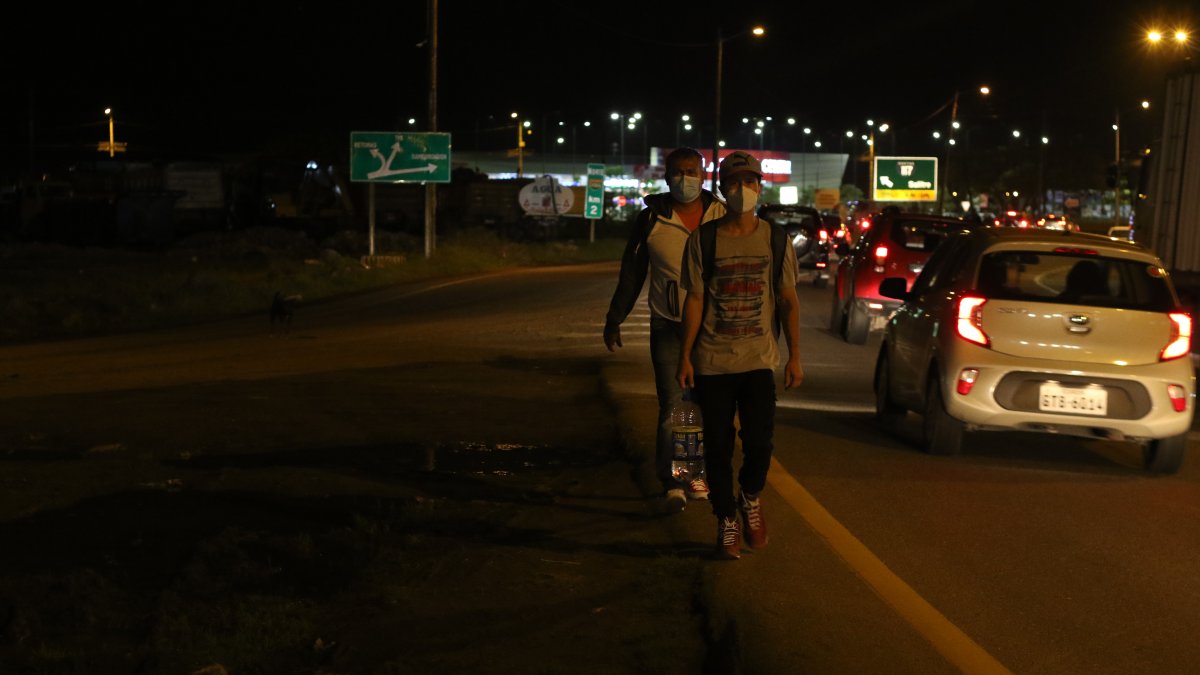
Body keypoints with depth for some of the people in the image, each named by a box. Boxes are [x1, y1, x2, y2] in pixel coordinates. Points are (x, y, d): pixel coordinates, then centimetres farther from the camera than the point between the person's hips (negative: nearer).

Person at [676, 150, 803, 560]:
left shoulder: (775, 240, 4)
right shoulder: (703, 240, 1)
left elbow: (788, 301, 7)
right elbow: (694, 300, 2)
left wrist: (795, 356, 2)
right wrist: (684, 356, -2)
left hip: (758, 358, 0)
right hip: (712, 360, 0)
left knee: (760, 442, -9)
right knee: (718, 446, 3)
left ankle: (751, 498, 23)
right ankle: (726, 521, 20)